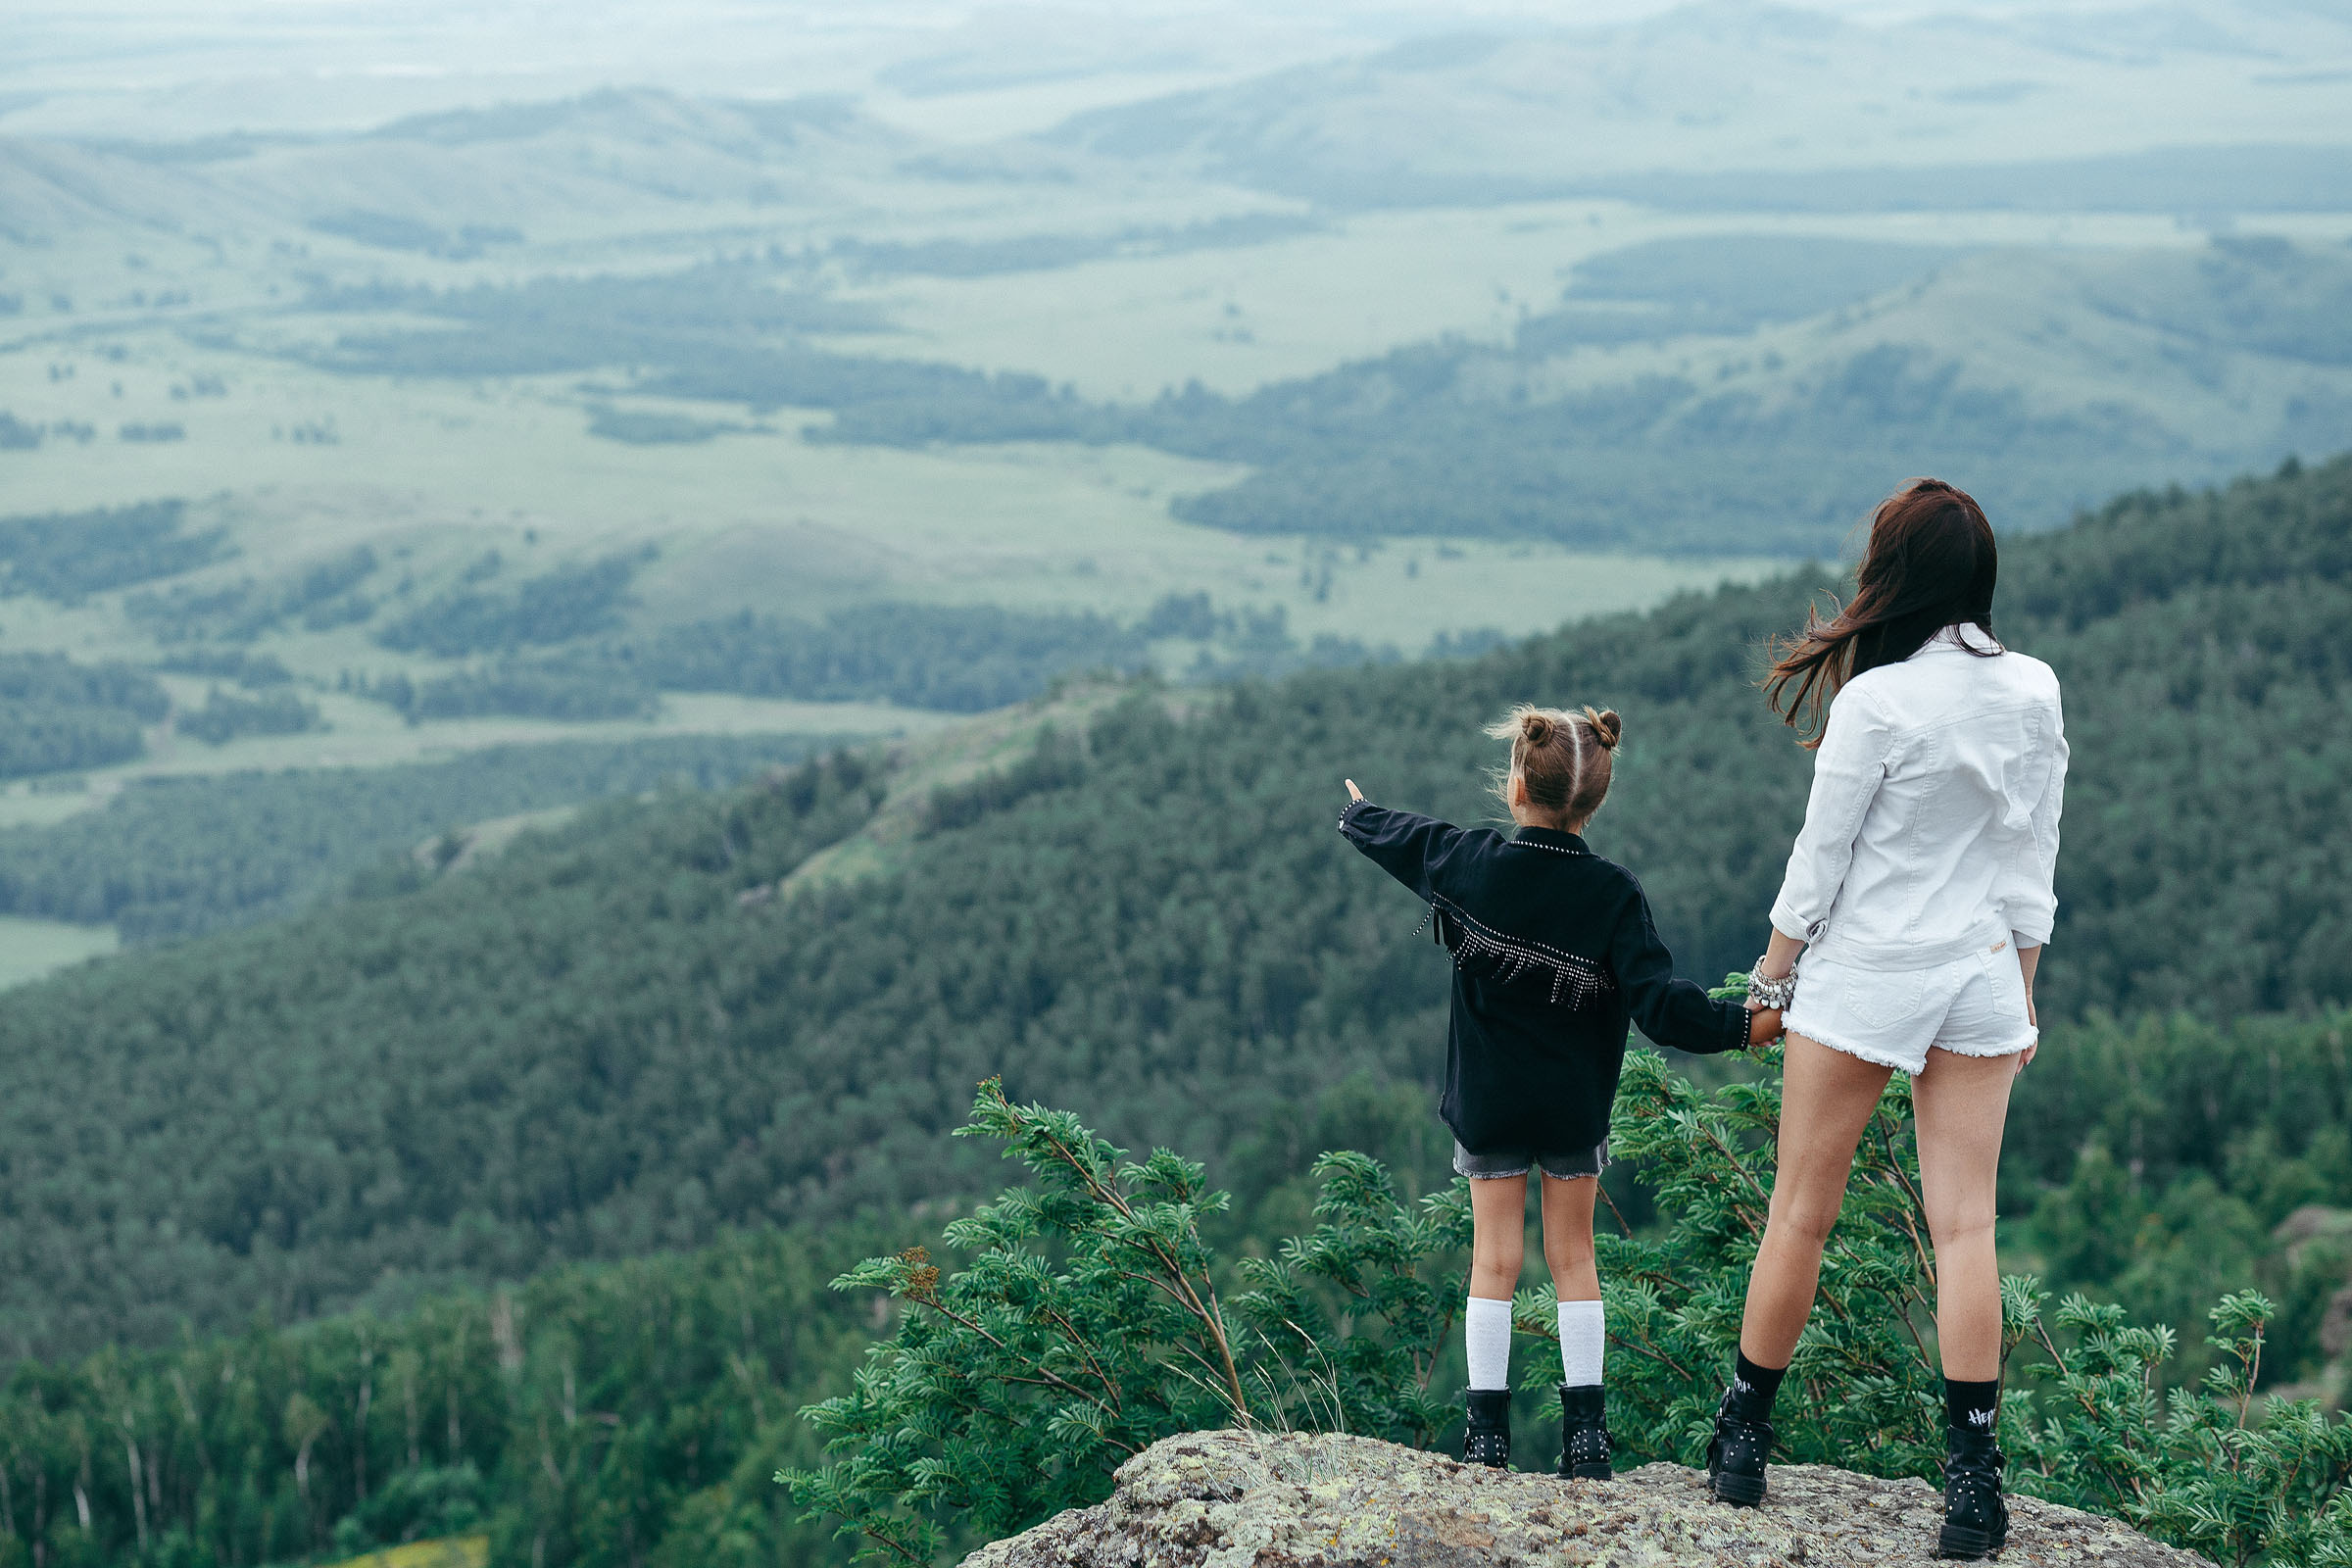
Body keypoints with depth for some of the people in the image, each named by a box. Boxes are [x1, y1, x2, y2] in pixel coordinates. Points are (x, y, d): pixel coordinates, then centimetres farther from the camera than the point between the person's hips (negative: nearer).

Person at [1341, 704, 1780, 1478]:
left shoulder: (1470, 862, -8)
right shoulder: (1613, 894, -13)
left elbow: (1397, 837, 13)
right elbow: (1659, 1001, -20)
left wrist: (1356, 813, 33)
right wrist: (1742, 1026, -12)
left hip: (1488, 1100, 0)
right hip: (1574, 1107, 0)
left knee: (1494, 1259, 6)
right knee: (1574, 1257, 9)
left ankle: (1487, 1431, 6)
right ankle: (1585, 1429, 6)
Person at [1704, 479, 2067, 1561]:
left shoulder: (1876, 700, -16)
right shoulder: (2035, 691, 0)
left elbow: (1820, 857, -9)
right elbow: (2033, 858, 7)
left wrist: (1771, 974, 5)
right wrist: (2023, 991, 16)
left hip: (1862, 976, -4)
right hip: (1982, 982, 4)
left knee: (1801, 1214, 8)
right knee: (1964, 1224, 3)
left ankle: (1742, 1440, 19)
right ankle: (1974, 1472, -2)